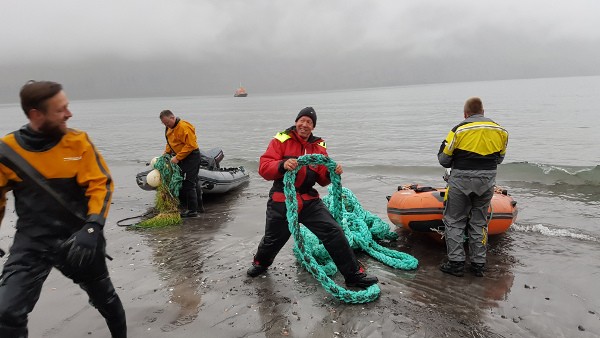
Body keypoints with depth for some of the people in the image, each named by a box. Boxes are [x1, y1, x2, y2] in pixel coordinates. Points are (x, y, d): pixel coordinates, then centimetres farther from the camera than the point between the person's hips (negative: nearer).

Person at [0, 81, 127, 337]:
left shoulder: (79, 142, -10)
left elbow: (101, 185, -10)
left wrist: (92, 228, -23)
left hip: (77, 238, 0)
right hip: (31, 243, 0)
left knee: (104, 297, 17)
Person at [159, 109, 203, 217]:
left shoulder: (184, 127, -20)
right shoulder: (169, 128, 11)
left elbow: (190, 145, -24)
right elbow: (170, 143, 23)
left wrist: (177, 157, -23)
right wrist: (166, 153, 6)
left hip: (191, 157, -10)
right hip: (182, 159, 10)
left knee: (188, 184, -8)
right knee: (193, 183, 16)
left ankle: (192, 210, -1)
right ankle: (199, 206, 26)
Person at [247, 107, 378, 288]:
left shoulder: (318, 146, 8)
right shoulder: (281, 140, -4)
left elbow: (322, 180, 9)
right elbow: (264, 167, -13)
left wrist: (332, 172, -13)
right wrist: (282, 165, -32)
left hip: (310, 201, 3)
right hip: (282, 202, -2)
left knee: (334, 233, -7)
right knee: (272, 240, 15)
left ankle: (354, 275, 6)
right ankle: (261, 262, 49)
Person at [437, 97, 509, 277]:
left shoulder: (459, 130, -9)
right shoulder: (500, 131, 5)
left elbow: (443, 159, -5)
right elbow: (499, 158, 14)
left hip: (461, 181, -4)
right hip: (487, 182, 4)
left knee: (454, 222, 8)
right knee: (479, 222, 15)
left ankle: (456, 263, 8)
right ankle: (478, 264, 20)